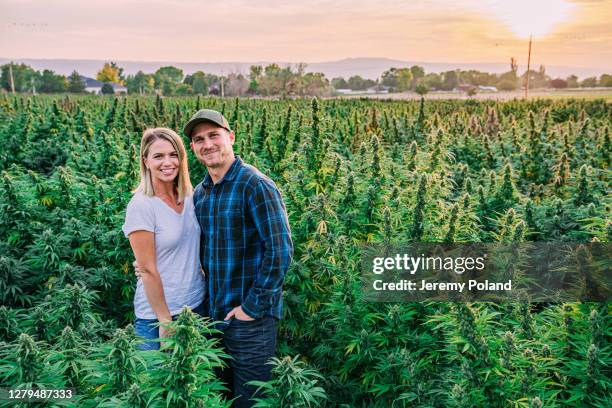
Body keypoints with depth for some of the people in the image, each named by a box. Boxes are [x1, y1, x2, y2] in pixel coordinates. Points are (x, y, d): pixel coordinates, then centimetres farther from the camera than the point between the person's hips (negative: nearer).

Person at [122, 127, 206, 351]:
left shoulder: (190, 197, 0)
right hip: (158, 313, -6)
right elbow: (147, 270, -17)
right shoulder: (141, 206, -18)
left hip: (198, 305, 6)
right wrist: (165, 321, -14)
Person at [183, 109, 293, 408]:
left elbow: (280, 251, -21)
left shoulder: (256, 186, -16)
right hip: (211, 313, 7)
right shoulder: (199, 193, 8)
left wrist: (253, 307, -19)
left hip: (250, 317, -7)